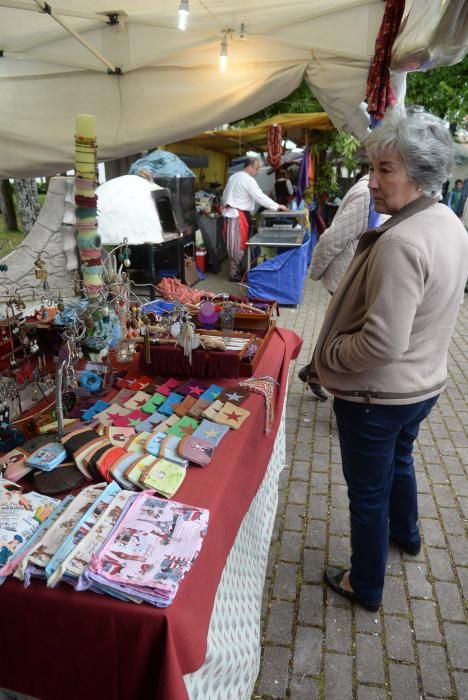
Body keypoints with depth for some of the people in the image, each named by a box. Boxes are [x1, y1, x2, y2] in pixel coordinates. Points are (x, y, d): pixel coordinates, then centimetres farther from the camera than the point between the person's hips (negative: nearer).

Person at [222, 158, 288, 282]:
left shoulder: (233, 176, 15)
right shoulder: (248, 180, -13)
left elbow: (225, 194, 20)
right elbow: (260, 196, -17)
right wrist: (277, 207, -14)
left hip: (229, 212, 9)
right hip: (238, 214, -9)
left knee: (233, 244, 12)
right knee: (238, 244, -3)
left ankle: (236, 269, 20)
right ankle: (235, 274, 2)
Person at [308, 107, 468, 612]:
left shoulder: (401, 242, -29)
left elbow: (382, 343, -31)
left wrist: (328, 354, -14)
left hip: (377, 395, -9)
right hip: (423, 382, 9)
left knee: (367, 492, 11)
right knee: (399, 459, 32)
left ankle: (365, 587, 34)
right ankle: (406, 534, 58)